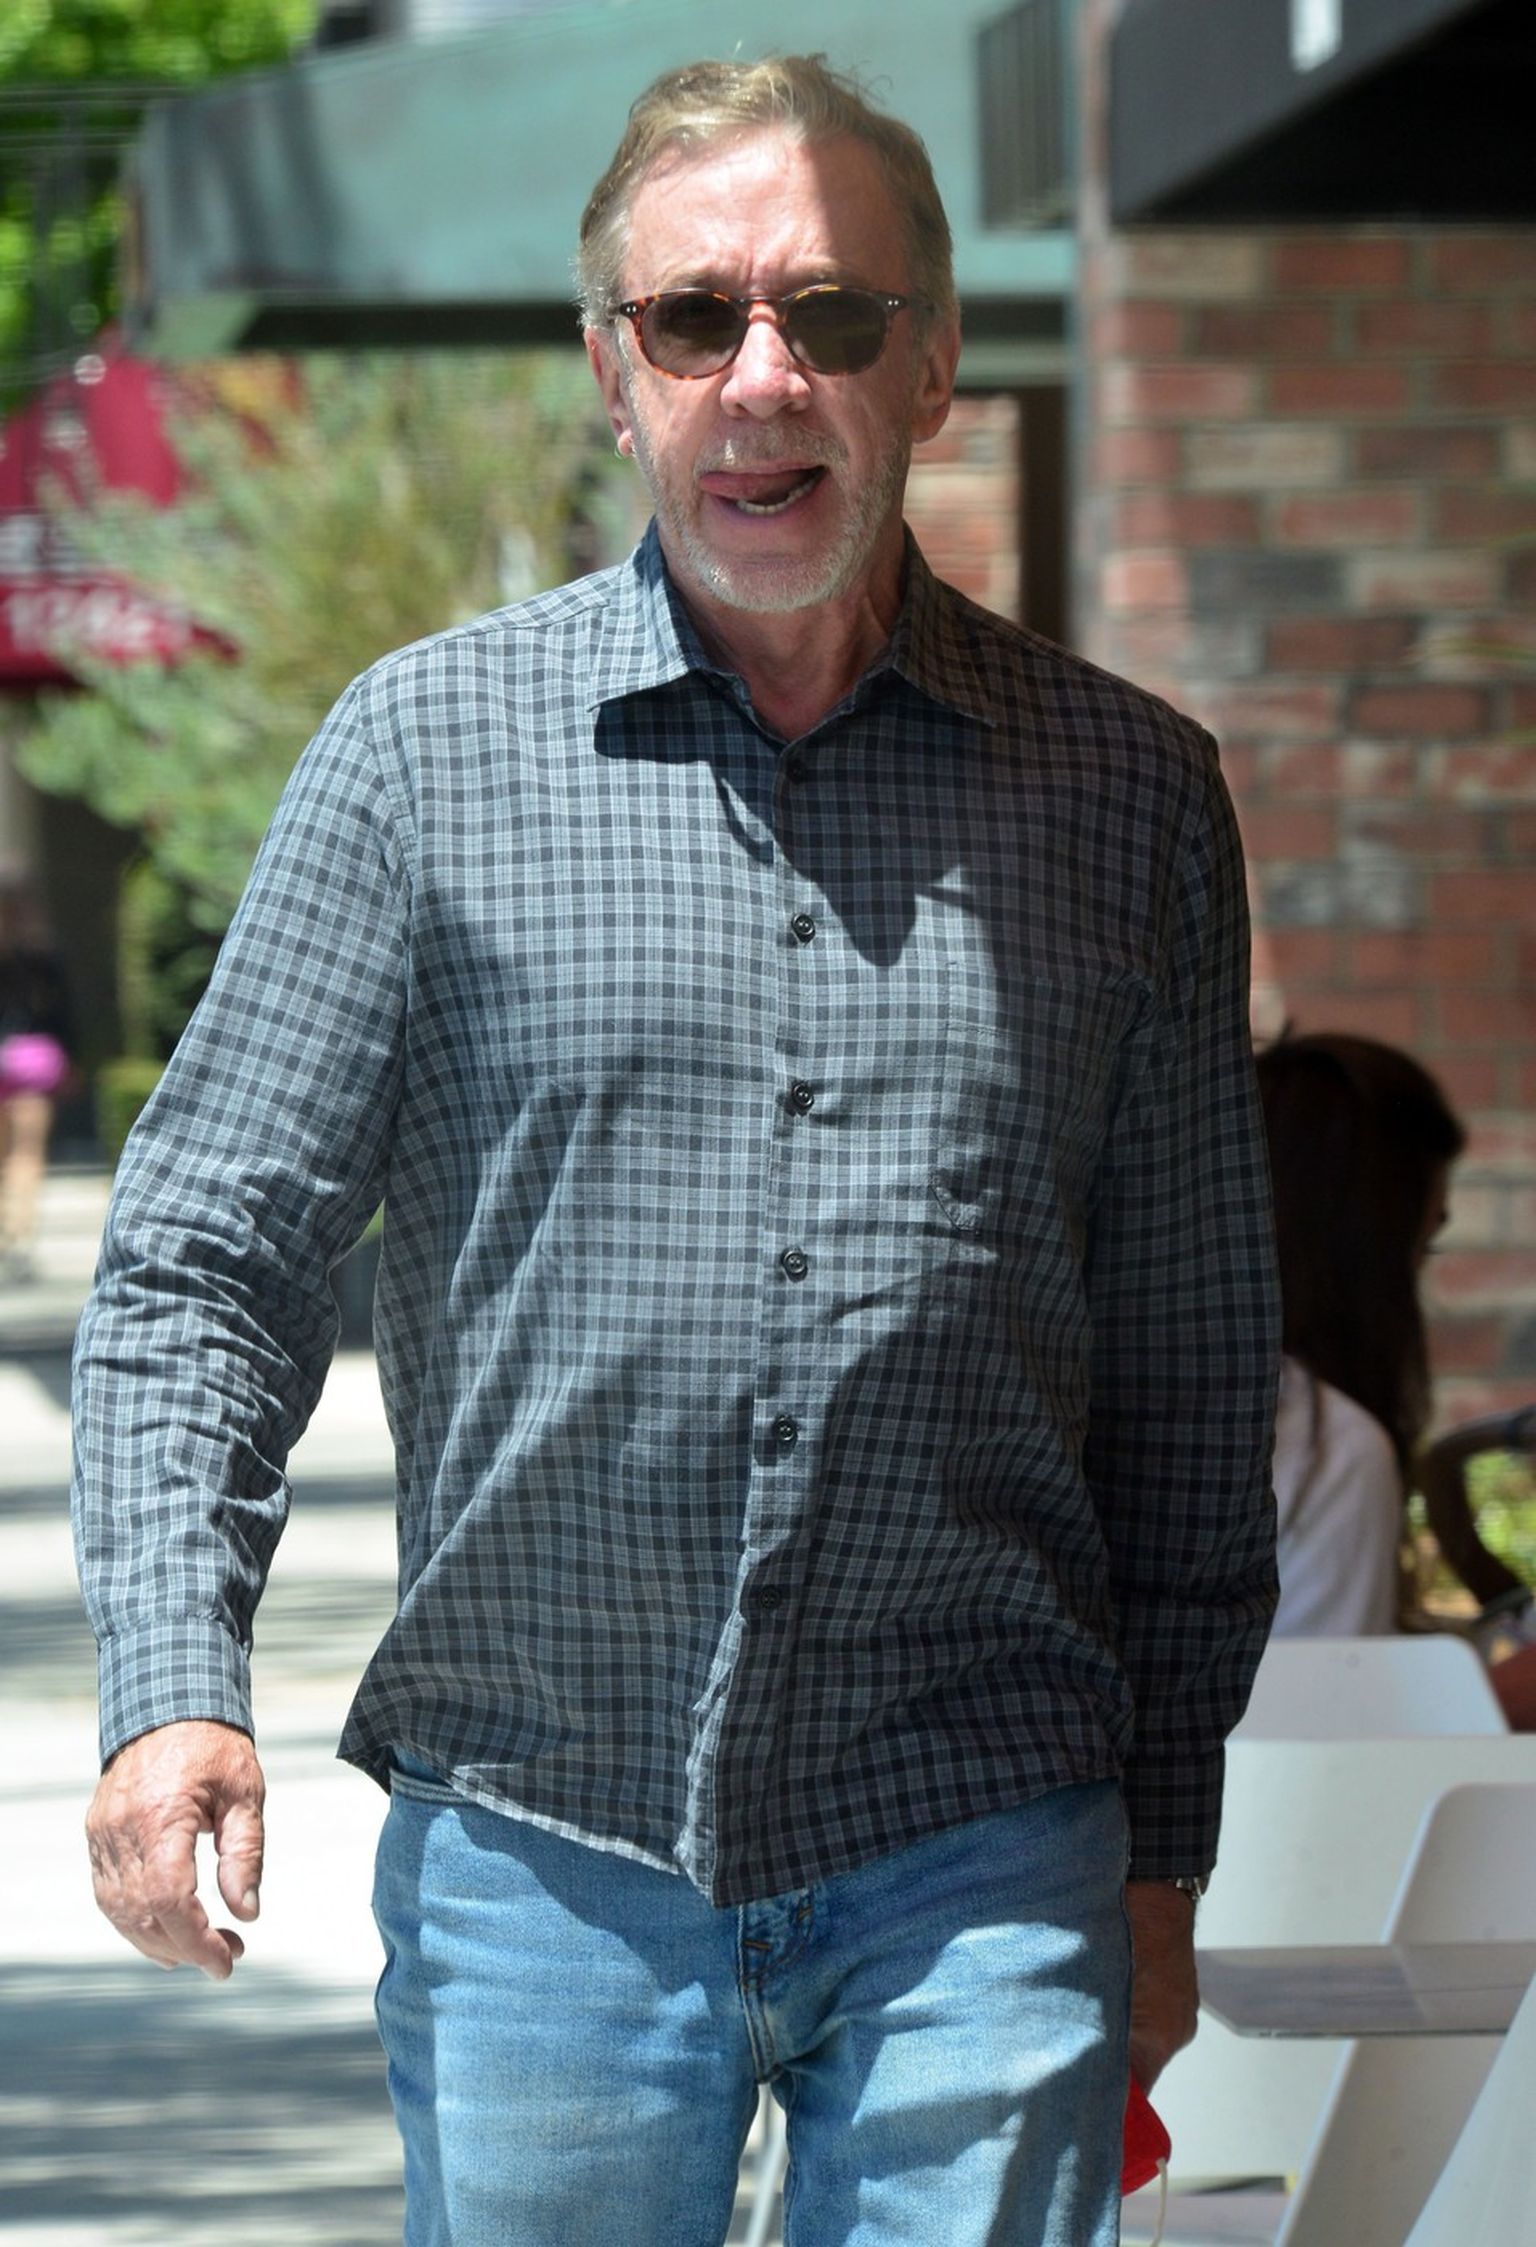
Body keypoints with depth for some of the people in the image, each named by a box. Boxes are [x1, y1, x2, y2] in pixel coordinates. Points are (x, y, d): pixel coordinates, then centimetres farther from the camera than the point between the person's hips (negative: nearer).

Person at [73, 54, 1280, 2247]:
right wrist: (174, 1679, -13)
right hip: (537, 1842, 0)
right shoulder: (426, 751, 2)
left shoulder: (1131, 792, 7)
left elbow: (1194, 1374, 12)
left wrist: (1161, 1849, 11)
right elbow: (206, 1262, 2)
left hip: (979, 1872, 1)